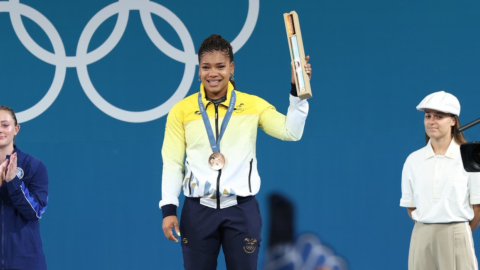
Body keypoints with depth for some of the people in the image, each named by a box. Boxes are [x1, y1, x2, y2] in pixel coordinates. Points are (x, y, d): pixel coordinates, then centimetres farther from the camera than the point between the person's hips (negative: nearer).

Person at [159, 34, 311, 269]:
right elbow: (172, 163, 3)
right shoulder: (181, 110, 3)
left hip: (241, 208, 0)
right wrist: (168, 209, -4)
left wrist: (297, 92, -16)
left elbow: (291, 133, -7)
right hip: (198, 209, 0)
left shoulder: (253, 105, 2)